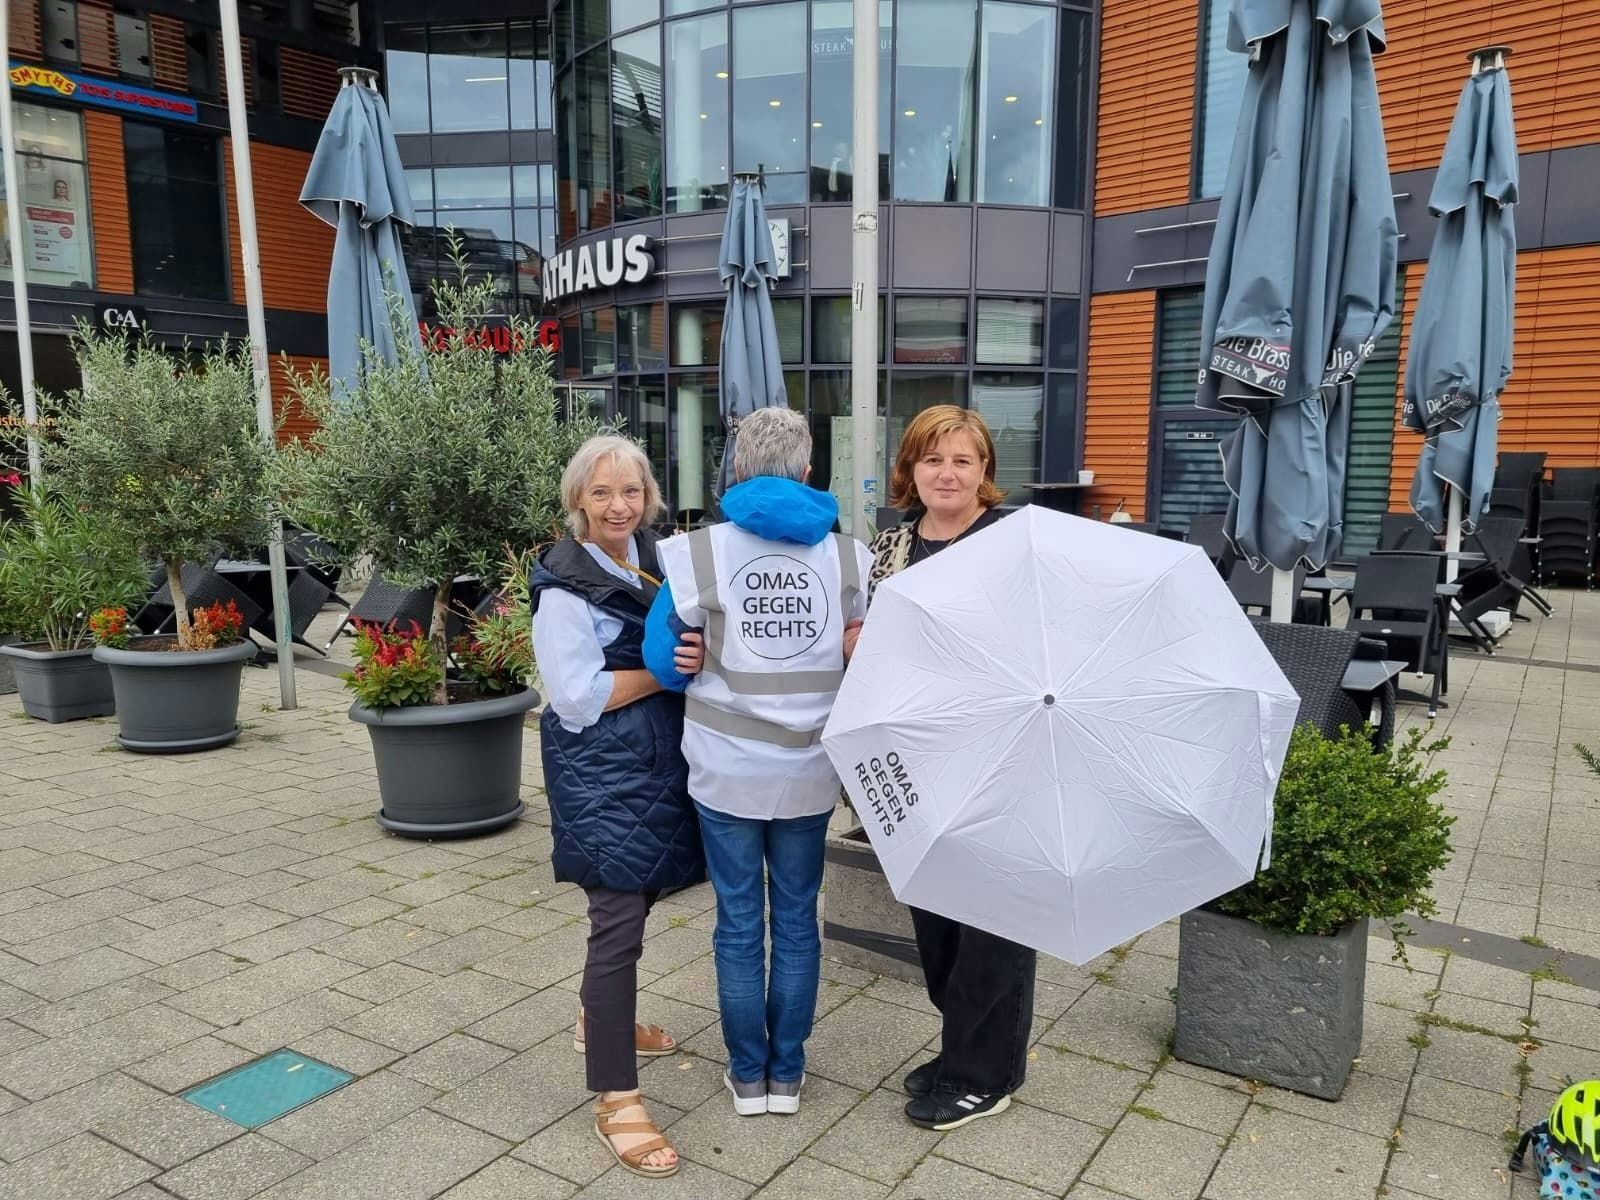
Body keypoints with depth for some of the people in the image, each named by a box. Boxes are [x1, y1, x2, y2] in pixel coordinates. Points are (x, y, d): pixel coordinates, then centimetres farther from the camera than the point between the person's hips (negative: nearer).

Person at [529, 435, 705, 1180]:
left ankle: (599, 1022, 42)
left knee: (636, 896, 19)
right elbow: (578, 699, -18)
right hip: (601, 770, -8)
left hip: (657, 757, 8)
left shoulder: (654, 555, 6)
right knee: (619, 922, -6)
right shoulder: (565, 585, -14)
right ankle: (615, 1102, 4)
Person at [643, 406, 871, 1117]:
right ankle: (787, 1074, 28)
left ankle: (748, 1076, 27)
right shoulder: (846, 554, -3)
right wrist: (804, 677, 7)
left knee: (739, 924, 13)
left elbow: (667, 665, -3)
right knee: (796, 920, 16)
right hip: (808, 770, 2)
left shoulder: (701, 552, -9)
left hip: (726, 769, -1)